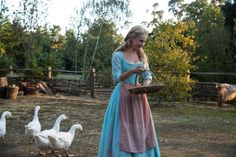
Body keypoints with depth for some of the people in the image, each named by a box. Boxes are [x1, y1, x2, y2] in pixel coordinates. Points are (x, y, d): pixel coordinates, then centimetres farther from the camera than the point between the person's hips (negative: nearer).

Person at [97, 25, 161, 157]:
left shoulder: (141, 56, 8)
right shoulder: (118, 55, -9)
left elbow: (148, 75, 8)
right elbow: (116, 78, -13)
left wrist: (146, 86, -13)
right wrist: (132, 71, -27)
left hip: (138, 95, 6)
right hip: (123, 96, -5)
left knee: (140, 130, 8)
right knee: (122, 131, -1)